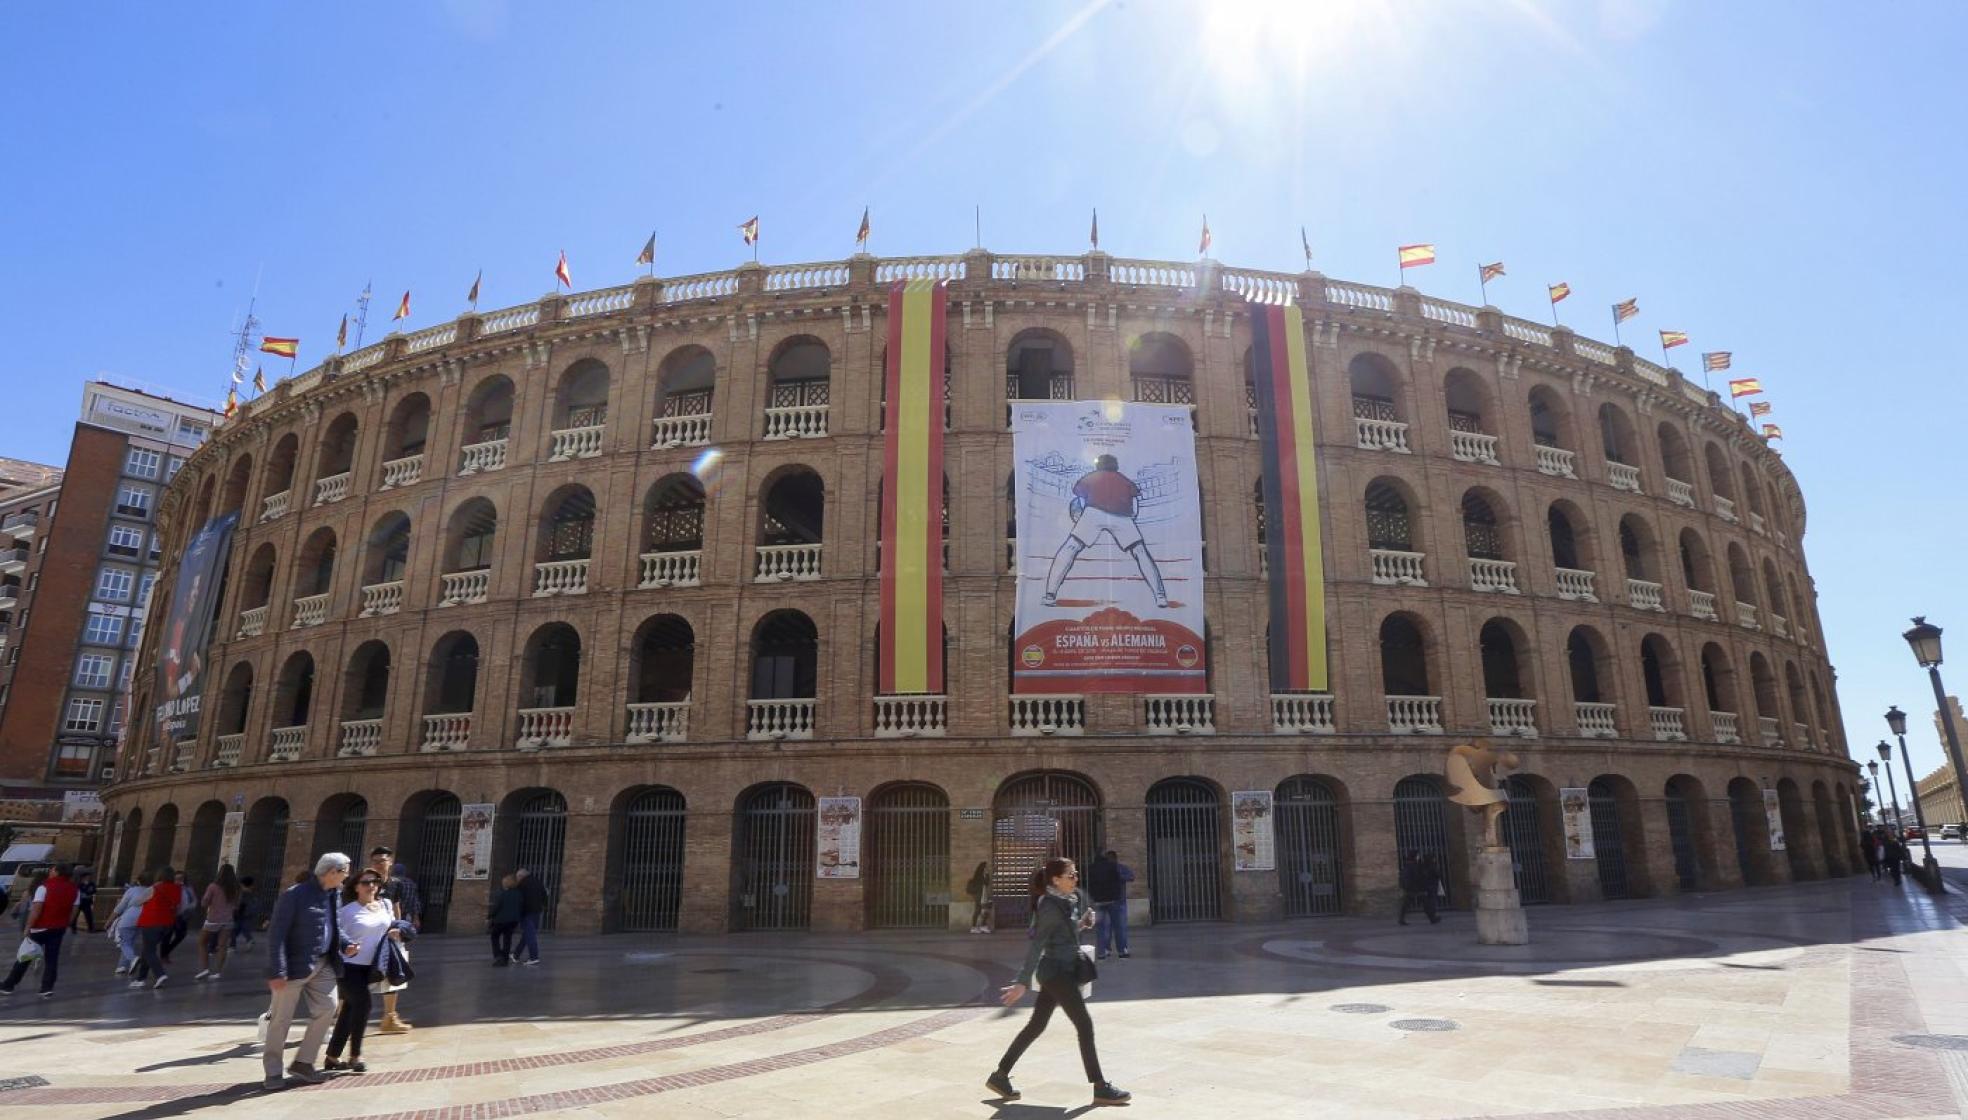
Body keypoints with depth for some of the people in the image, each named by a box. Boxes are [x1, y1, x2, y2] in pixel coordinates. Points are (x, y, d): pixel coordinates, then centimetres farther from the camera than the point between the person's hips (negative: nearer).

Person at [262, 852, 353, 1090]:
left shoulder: (332, 896, 8)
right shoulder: (294, 895, -17)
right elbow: (276, 934, -18)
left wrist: (346, 945, 0)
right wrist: (277, 972, -21)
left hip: (323, 965, 7)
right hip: (295, 966, -7)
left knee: (327, 1009, 3)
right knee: (281, 1019, 5)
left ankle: (303, 1062, 18)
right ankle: (273, 1071, 20)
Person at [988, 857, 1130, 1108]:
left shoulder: (1076, 897, 6)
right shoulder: (1050, 906, -19)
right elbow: (1037, 945, -23)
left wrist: (1086, 921, 1)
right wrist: (1023, 982, -25)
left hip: (1064, 969, 9)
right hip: (1056, 970, -9)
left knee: (1036, 1026, 13)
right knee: (1084, 1024, -4)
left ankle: (999, 1076, 21)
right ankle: (1101, 1088, 5)